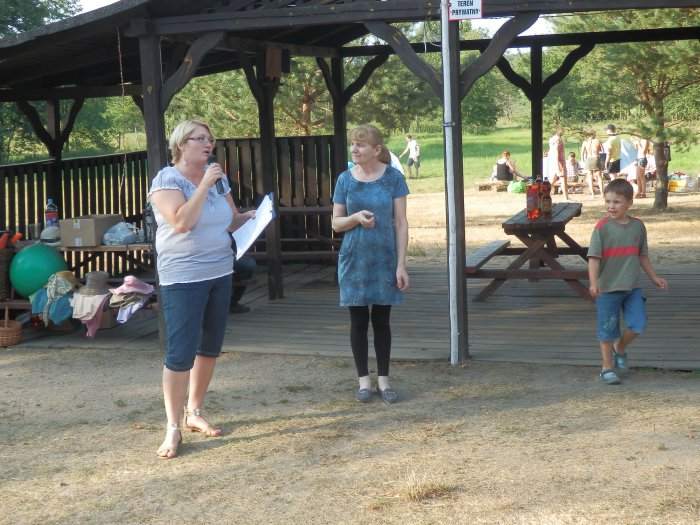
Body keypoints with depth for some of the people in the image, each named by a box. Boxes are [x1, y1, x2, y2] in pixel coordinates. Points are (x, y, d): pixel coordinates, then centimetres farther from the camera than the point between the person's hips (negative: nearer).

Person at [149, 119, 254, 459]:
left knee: (210, 348, 13)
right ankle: (173, 428, 0)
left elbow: (231, 220, 16)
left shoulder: (217, 176, 8)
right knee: (180, 353, -8)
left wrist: (252, 216, -5)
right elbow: (181, 222, -26)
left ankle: (194, 413, 28)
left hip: (220, 274, 7)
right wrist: (205, 185, -23)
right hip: (183, 279, -7)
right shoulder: (167, 180, -11)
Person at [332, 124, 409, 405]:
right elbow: (336, 223, 5)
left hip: (384, 259, -1)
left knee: (381, 320, 7)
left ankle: (383, 379, 18)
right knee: (359, 321, 6)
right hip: (354, 259, 1)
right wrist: (356, 218, -17)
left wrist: (401, 264, -8)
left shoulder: (392, 178, -5)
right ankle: (364, 379, 18)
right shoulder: (345, 179, 0)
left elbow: (400, 223, -4)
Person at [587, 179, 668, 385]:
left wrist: (654, 277, 19)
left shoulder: (638, 226, 3)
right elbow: (594, 257, -16)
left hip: (632, 287, 4)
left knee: (638, 324, -4)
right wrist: (593, 283, -29)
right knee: (607, 329, 4)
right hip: (608, 288, -4)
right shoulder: (602, 227, -11)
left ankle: (620, 347, 26)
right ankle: (607, 367, 20)